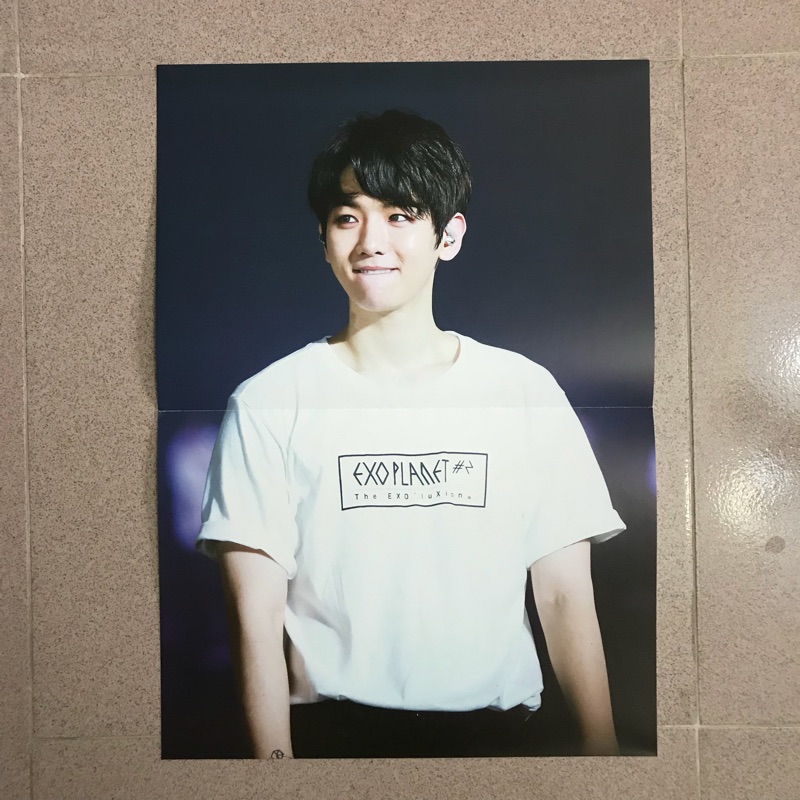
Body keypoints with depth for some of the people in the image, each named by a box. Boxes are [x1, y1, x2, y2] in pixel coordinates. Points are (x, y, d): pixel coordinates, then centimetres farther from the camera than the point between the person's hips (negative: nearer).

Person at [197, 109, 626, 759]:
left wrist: (602, 747, -4)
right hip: (331, 727, 0)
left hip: (497, 722, 1)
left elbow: (566, 595, 0)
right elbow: (256, 620, -6)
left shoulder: (525, 390, 0)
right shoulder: (269, 404, -4)